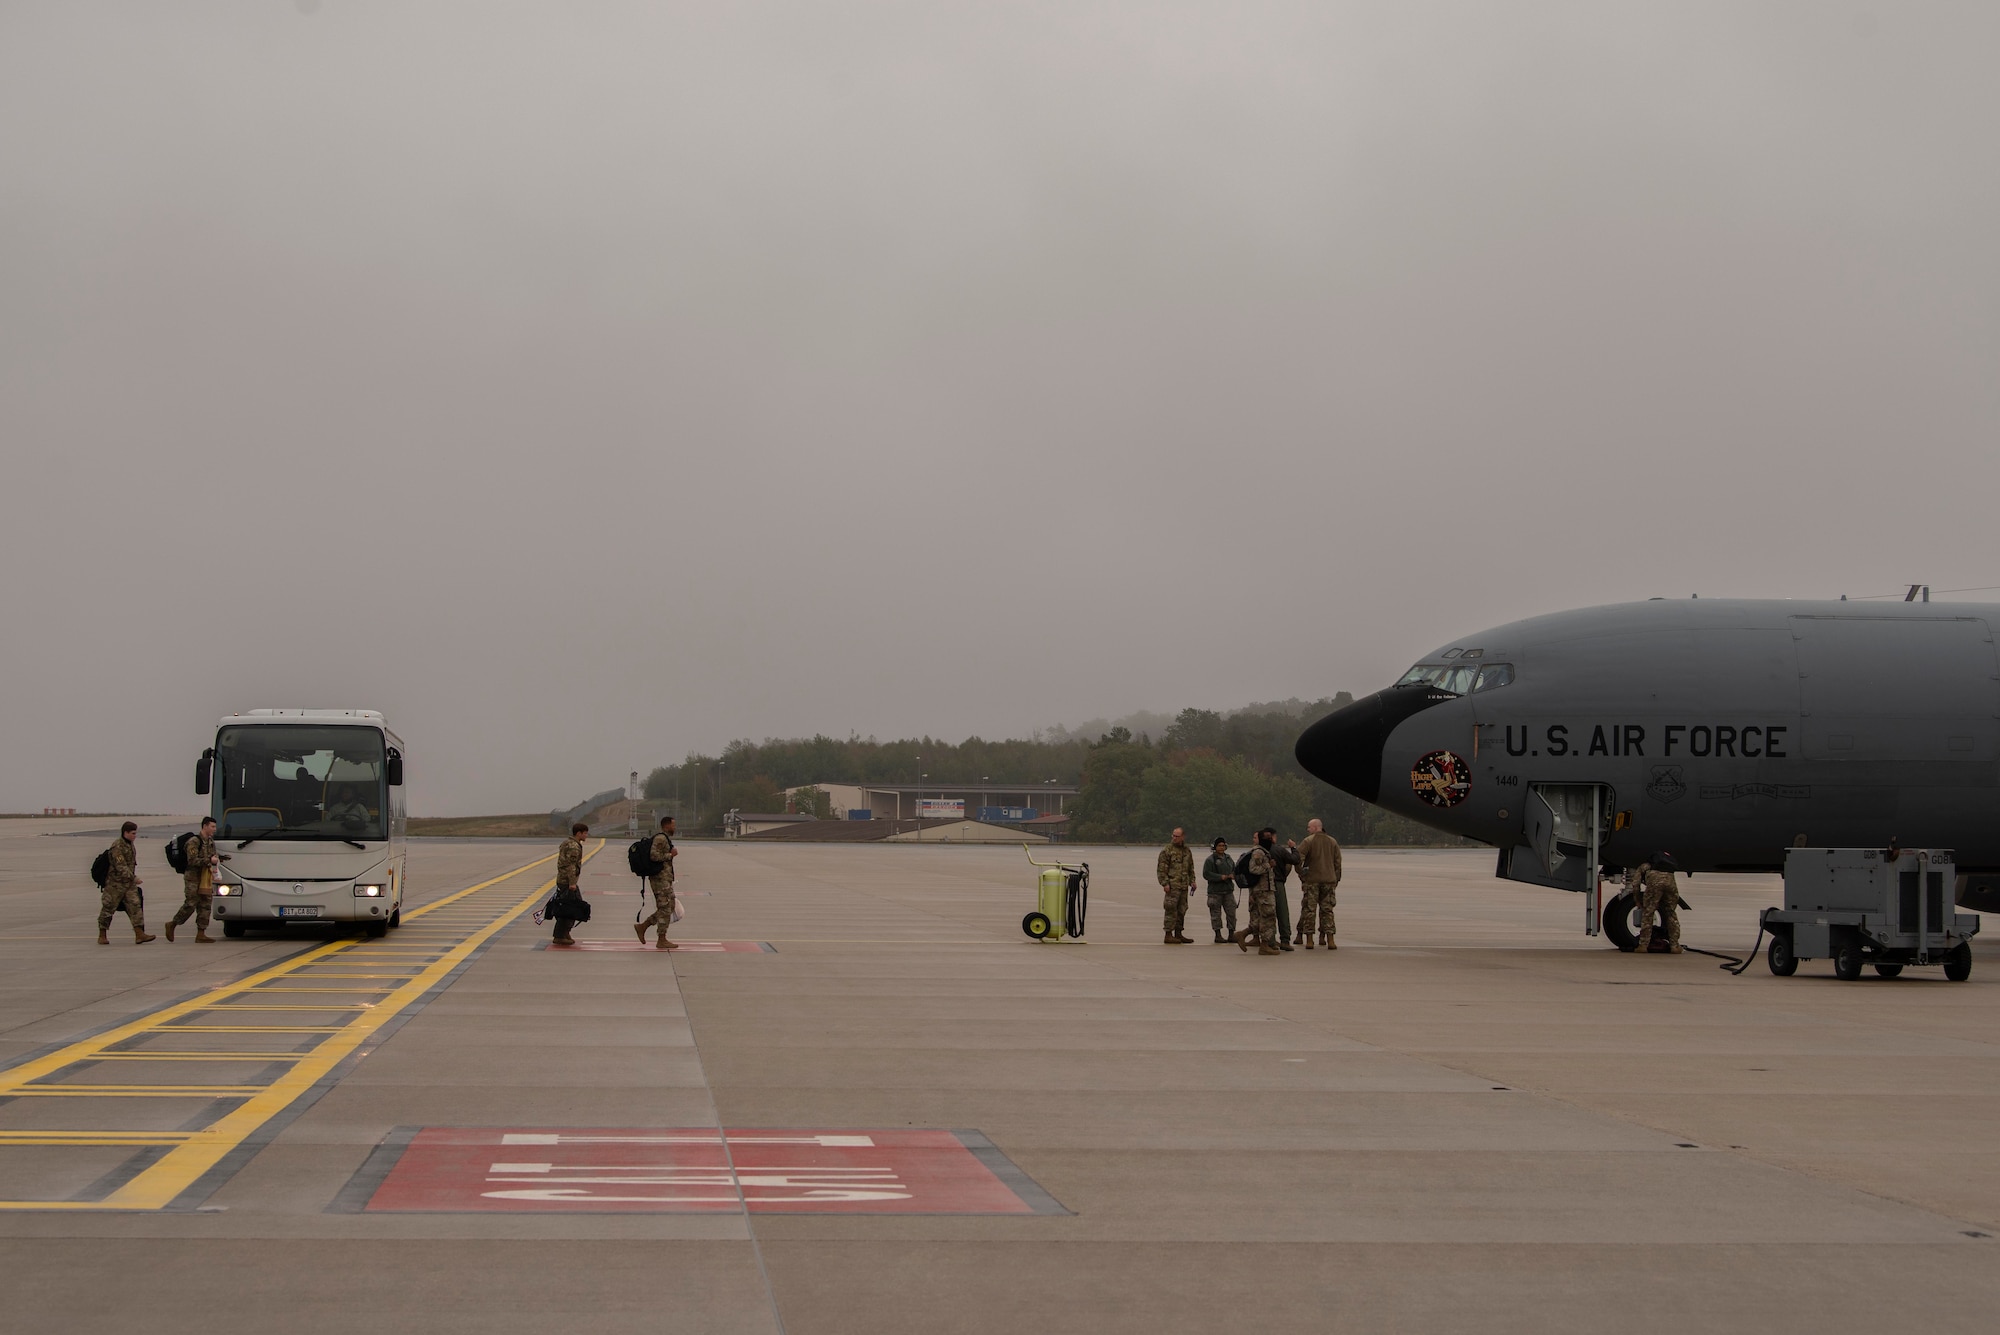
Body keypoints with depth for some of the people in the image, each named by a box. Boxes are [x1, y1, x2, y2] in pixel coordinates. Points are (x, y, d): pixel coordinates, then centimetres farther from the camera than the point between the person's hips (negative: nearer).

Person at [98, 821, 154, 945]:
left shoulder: (131, 845, 10)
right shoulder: (117, 847, -18)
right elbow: (121, 867, -24)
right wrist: (134, 878, -26)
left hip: (129, 884, 8)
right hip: (115, 883, -8)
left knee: (135, 906, -3)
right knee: (108, 908, 2)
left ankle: (139, 935, -7)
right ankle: (102, 936, 13)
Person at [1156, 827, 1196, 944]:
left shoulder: (1187, 851, 16)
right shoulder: (1167, 850, -3)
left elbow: (1191, 868, 25)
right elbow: (1161, 868, -7)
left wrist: (1192, 881, 13)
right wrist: (1165, 883, -14)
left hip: (1184, 886, 7)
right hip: (1172, 885, -7)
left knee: (1182, 910, 9)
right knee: (1171, 910, -9)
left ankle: (1178, 934, 16)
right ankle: (1168, 934, -7)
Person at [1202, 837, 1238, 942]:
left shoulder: (1228, 858, 14)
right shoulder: (1211, 859, -5)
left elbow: (1234, 870, 25)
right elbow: (1206, 874, -13)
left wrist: (1233, 875, 1)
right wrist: (1220, 877, -18)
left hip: (1228, 890, 5)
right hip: (1215, 891, -5)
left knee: (1231, 912, 1)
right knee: (1216, 914, -1)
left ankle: (1231, 934, 7)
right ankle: (1218, 935, 5)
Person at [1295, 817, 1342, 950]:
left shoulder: (1309, 841, -5)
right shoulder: (1333, 842, 8)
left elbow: (1298, 858, -15)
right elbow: (1338, 863, 10)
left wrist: (1300, 873, -4)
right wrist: (1336, 880, 16)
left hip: (1312, 880, -3)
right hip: (1329, 880, 3)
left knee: (1309, 909, 2)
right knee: (1327, 909, 6)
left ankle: (1309, 939, -1)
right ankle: (1330, 939, -2)